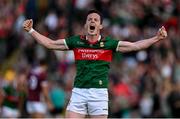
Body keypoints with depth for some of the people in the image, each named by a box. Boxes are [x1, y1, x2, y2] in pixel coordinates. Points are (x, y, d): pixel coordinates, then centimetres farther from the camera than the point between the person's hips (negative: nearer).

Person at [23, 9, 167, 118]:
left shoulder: (108, 43, 3)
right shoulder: (76, 41, 8)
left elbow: (135, 46, -2)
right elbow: (50, 43, 14)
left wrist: (156, 38, -12)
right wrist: (31, 31, 11)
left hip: (99, 92, -2)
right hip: (78, 92, 2)